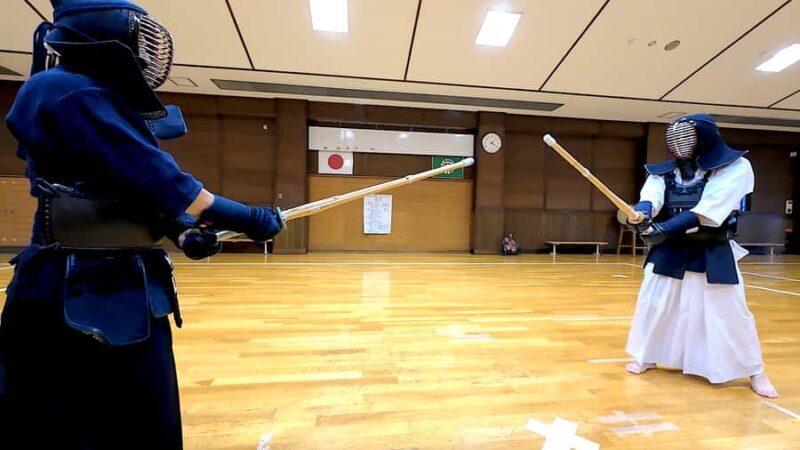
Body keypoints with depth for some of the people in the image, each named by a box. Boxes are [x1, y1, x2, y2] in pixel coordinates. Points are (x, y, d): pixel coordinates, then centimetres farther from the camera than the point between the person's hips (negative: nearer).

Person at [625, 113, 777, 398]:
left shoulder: (735, 168, -8)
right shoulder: (664, 171, 2)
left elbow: (708, 210, -24)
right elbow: (651, 198, -17)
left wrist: (665, 228, -35)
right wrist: (642, 212, -41)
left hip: (713, 254, -3)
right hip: (669, 251, 3)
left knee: (730, 313, 6)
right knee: (651, 305, 8)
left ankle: (755, 372, 32)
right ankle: (648, 358, 29)